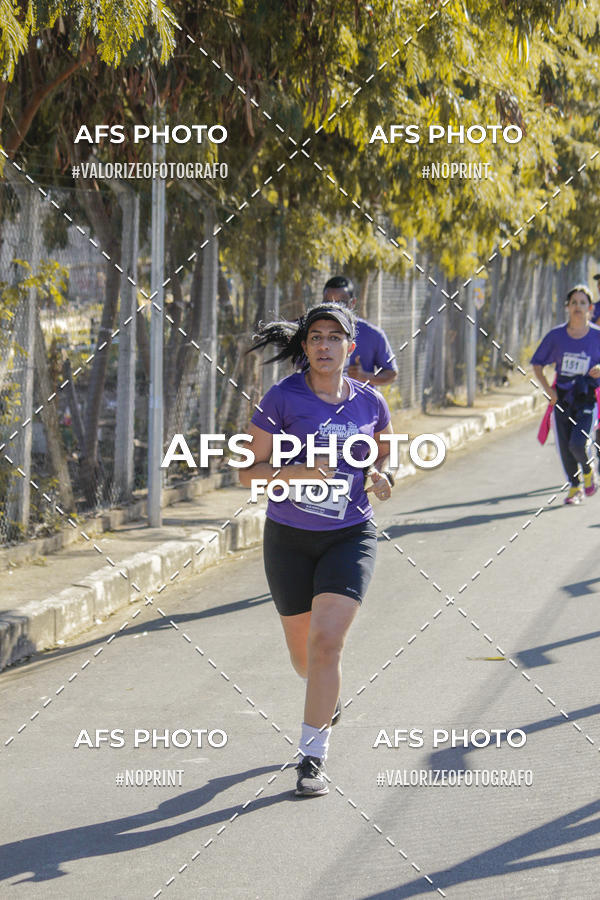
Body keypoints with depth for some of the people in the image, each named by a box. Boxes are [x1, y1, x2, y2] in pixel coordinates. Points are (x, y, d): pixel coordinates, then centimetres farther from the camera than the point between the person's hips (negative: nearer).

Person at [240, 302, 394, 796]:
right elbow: (249, 471, -8)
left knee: (326, 643, -17)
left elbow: (384, 452, 19)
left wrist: (383, 476, -4)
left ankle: (313, 755, -7)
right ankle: (329, 698, 49)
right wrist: (300, 472, -25)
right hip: (290, 538, 0)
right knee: (303, 655, 12)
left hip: (350, 537, 0)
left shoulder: (370, 402, -1)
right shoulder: (282, 398, -9)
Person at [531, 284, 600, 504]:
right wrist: (548, 388, -3)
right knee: (564, 448, 5)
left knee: (577, 444, -18)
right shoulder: (556, 335, 0)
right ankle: (574, 487, 28)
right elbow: (537, 364, 9)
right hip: (562, 398, 3)